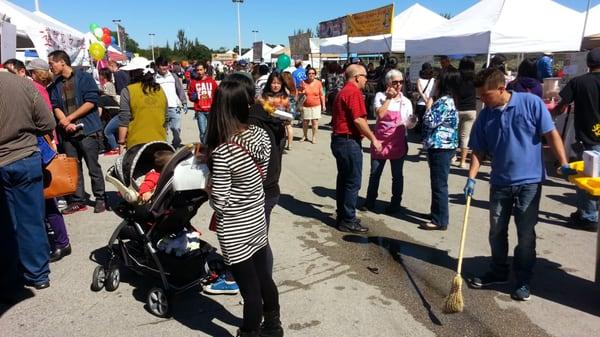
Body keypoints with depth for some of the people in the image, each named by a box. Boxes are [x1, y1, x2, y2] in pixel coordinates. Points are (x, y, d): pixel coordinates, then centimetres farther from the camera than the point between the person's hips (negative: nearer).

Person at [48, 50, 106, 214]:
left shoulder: (84, 77, -2)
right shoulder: (55, 86, 15)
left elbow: (91, 102, -10)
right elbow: (56, 107, 7)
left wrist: (69, 118, -9)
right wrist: (65, 123, -12)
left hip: (87, 130, -5)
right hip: (67, 133, 5)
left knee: (93, 167, -1)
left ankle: (100, 199, 10)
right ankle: (77, 200, 14)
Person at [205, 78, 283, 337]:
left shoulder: (223, 151, -27)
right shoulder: (260, 135, -7)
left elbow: (219, 201, -21)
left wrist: (208, 185, -1)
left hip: (235, 230, -7)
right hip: (258, 219, 7)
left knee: (250, 288, 11)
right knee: (263, 277, 24)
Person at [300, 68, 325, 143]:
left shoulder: (318, 83, 1)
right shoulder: (303, 83, 0)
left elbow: (321, 95, 5)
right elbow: (299, 93, 11)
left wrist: (323, 105, 3)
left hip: (316, 106, 0)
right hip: (305, 106, 1)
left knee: (315, 122, -2)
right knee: (305, 122, 6)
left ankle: (314, 137, 7)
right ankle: (304, 136, 23)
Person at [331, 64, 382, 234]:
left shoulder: (342, 92, 17)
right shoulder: (354, 92, -13)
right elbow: (358, 120, -21)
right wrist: (373, 139, -14)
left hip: (339, 139, 10)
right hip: (349, 142, -10)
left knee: (343, 179, 15)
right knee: (353, 182, -3)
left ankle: (342, 216, 24)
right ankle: (348, 221, 3)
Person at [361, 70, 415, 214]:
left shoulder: (406, 102, 0)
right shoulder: (380, 96, -1)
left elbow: (409, 125, 2)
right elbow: (380, 114, -17)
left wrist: (413, 120, -19)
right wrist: (389, 98, -14)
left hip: (397, 143, 0)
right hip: (380, 141, 0)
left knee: (397, 175, 10)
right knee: (374, 174, 11)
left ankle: (395, 203, 24)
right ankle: (370, 201, 25)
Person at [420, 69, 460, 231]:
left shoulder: (444, 102, -18)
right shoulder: (448, 100, 15)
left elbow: (431, 122, -19)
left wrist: (428, 106, -7)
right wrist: (432, 105, 12)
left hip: (440, 147, -11)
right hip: (442, 146, 11)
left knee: (439, 184, -5)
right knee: (438, 183, 19)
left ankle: (440, 221, 1)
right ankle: (438, 213, 31)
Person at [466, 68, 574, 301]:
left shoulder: (531, 103, -10)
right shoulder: (485, 116, 0)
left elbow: (551, 134, -6)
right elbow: (479, 151, 4)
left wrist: (563, 164, -11)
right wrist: (471, 178, -5)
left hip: (529, 181, -3)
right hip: (500, 183, 4)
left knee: (526, 234, 5)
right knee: (497, 231, 12)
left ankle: (523, 280, 21)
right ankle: (498, 272, 31)